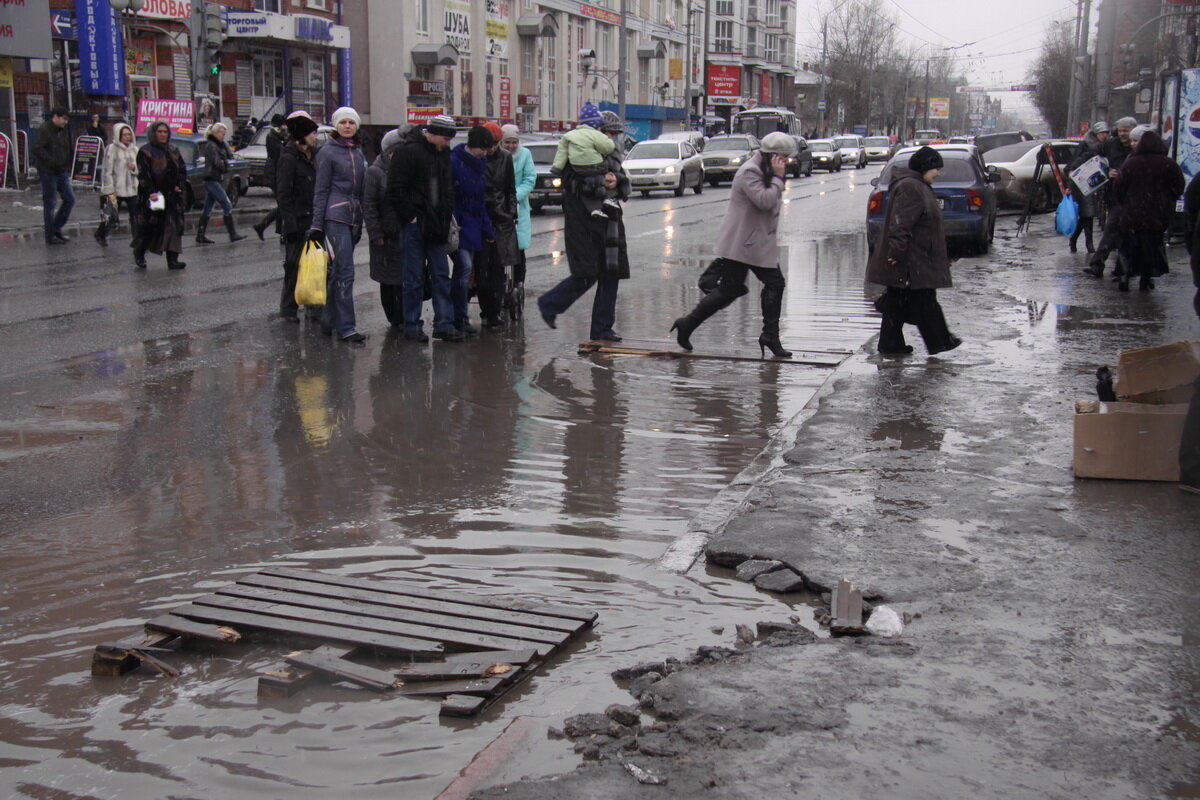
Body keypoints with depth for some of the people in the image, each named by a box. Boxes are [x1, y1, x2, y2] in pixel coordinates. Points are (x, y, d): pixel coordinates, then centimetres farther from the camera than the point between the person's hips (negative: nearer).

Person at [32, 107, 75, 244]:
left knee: (70, 199, 7)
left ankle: (56, 228, 21)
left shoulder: (64, 131, 12)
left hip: (62, 172, 8)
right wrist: (51, 161, -24)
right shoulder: (44, 130, -12)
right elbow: (36, 149, -21)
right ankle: (50, 235, 8)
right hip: (48, 172, -8)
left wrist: (67, 168, 9)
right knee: (50, 203, -1)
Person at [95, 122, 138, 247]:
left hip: (132, 189, 4)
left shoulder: (135, 150, 8)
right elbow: (107, 172, -9)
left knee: (136, 216, 2)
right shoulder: (112, 150, -8)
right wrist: (109, 191, -12)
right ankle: (101, 235, 26)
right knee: (111, 215, 2)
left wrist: (135, 168, -8)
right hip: (116, 189, -4)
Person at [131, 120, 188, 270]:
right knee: (149, 227, -1)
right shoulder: (145, 151, -4)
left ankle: (173, 260, -3)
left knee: (173, 227, -2)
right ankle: (139, 254, 19)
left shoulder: (173, 151, 12)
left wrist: (179, 185, 1)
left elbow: (183, 169, 17)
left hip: (172, 196, 5)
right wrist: (150, 192, -21)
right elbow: (143, 175, -11)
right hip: (152, 196, -5)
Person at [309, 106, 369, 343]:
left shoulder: (359, 152, 16)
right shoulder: (327, 152, -2)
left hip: (355, 217, 7)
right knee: (345, 271, -13)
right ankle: (345, 327, -13)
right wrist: (317, 224, -9)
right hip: (336, 216, -6)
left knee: (338, 271, 11)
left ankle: (329, 321, 18)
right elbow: (321, 190, -4)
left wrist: (363, 219, 19)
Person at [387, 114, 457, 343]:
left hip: (436, 227, 7)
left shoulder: (444, 153, 12)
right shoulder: (409, 151, -11)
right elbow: (395, 189, -13)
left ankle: (444, 323, 12)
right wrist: (410, 217, -14)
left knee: (441, 276, 7)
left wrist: (447, 218, 11)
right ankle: (412, 326, 9)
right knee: (414, 277, 0)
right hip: (415, 225, -7)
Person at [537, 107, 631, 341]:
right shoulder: (579, 154, -7)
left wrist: (616, 181, -10)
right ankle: (549, 305, 13)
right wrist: (602, 184, -19)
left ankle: (602, 328, 12)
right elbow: (571, 184, -19)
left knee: (611, 274, 4)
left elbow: (626, 187, 12)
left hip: (609, 222, 7)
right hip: (583, 222, -7)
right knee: (586, 276, -9)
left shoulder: (613, 155, 16)